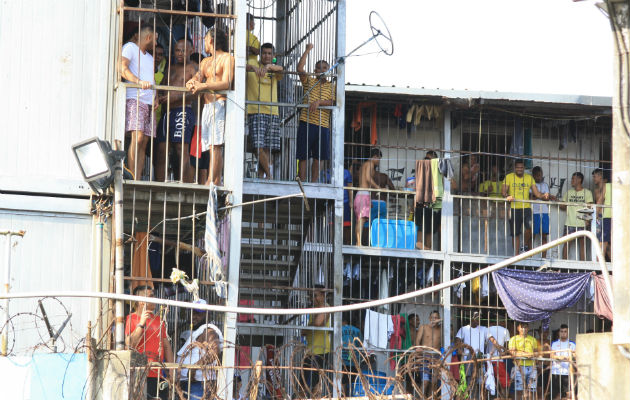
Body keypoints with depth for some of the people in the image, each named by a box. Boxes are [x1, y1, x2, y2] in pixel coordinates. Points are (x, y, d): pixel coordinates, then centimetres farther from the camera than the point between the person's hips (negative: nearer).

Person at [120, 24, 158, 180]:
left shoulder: (150, 57, 29)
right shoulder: (130, 47, 4)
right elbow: (122, 68, -12)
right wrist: (139, 82, -25)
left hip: (150, 102, 8)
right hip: (134, 99, -8)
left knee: (144, 142, -1)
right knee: (137, 137, -20)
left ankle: (138, 180, -5)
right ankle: (134, 179, -24)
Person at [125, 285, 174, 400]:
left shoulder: (158, 319, 17)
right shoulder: (130, 319, 0)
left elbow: (167, 346, 19)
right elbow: (129, 345, -11)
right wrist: (141, 324, -14)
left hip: (158, 376, 5)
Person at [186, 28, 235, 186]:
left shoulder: (227, 58, 0)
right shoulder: (205, 62, 25)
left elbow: (226, 83, -13)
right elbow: (197, 78, 11)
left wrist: (204, 86, -25)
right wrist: (192, 83, -14)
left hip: (220, 104, -8)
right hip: (207, 106, 8)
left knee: (215, 144, -16)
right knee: (211, 146, 1)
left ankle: (211, 181, -23)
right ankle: (217, 181, 0)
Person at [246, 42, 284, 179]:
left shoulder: (274, 71, 15)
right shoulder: (254, 67, 7)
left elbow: (281, 69, -9)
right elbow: (244, 66, -14)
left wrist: (268, 66, -28)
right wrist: (253, 67, -35)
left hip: (273, 113, 4)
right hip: (256, 112, -4)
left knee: (268, 148, 0)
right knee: (259, 146, -14)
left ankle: (261, 176, 5)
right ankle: (269, 174, -6)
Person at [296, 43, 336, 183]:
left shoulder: (331, 86, 14)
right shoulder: (309, 81, 10)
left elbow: (333, 103, 0)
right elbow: (300, 68, -6)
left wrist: (319, 102, -16)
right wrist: (308, 50, -4)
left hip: (323, 125, 2)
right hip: (306, 123, -2)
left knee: (318, 158, 4)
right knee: (303, 156, -3)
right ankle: (302, 183, -2)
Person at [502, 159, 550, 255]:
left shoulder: (529, 178, 11)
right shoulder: (509, 177, 5)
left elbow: (536, 193, 7)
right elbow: (503, 191, -3)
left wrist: (543, 196, -15)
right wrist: (507, 196, -26)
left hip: (526, 207, 1)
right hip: (514, 208, -1)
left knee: (530, 227, -21)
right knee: (515, 233, 2)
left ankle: (527, 246, 1)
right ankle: (517, 254, 10)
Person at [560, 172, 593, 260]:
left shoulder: (587, 192, 3)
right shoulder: (569, 192, 15)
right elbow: (562, 206, 17)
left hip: (581, 223, -3)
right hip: (569, 222, 3)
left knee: (582, 243, 1)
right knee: (566, 243, 0)